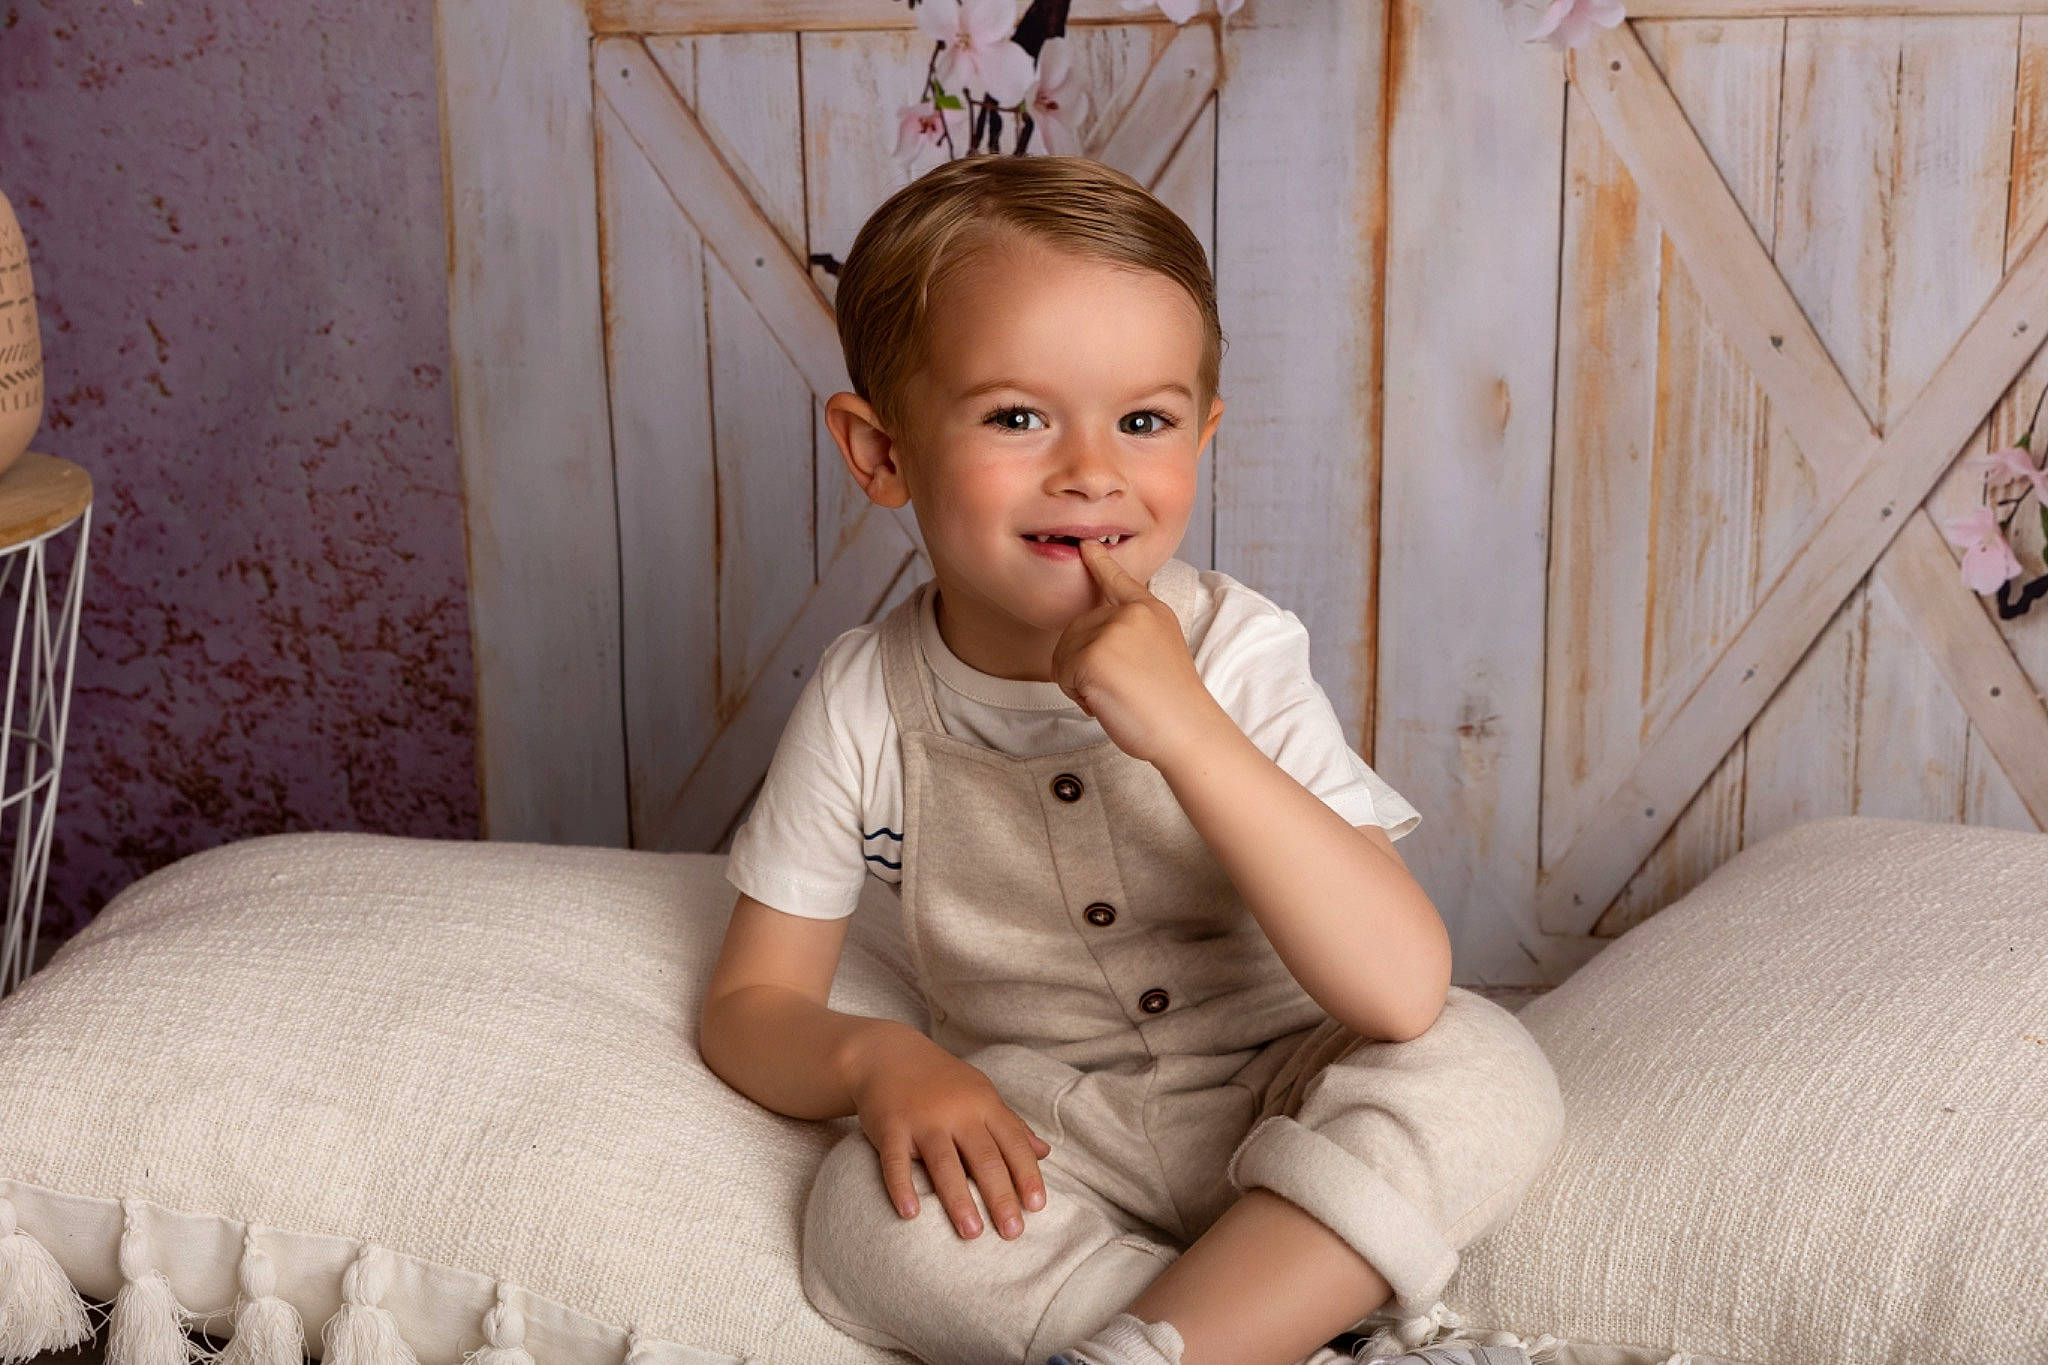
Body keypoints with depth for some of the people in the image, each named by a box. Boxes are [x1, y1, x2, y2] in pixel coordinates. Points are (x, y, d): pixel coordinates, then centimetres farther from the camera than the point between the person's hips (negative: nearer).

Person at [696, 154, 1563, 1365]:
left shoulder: (1239, 654, -17)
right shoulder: (866, 705, -10)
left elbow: (1403, 993, -28)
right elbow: (751, 1003, -1)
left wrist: (1184, 727, -35)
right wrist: (876, 1058, -25)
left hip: (1276, 1112, -1)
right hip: (1043, 1141, 1)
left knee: (1483, 1072, -29)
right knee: (869, 1213, -29)